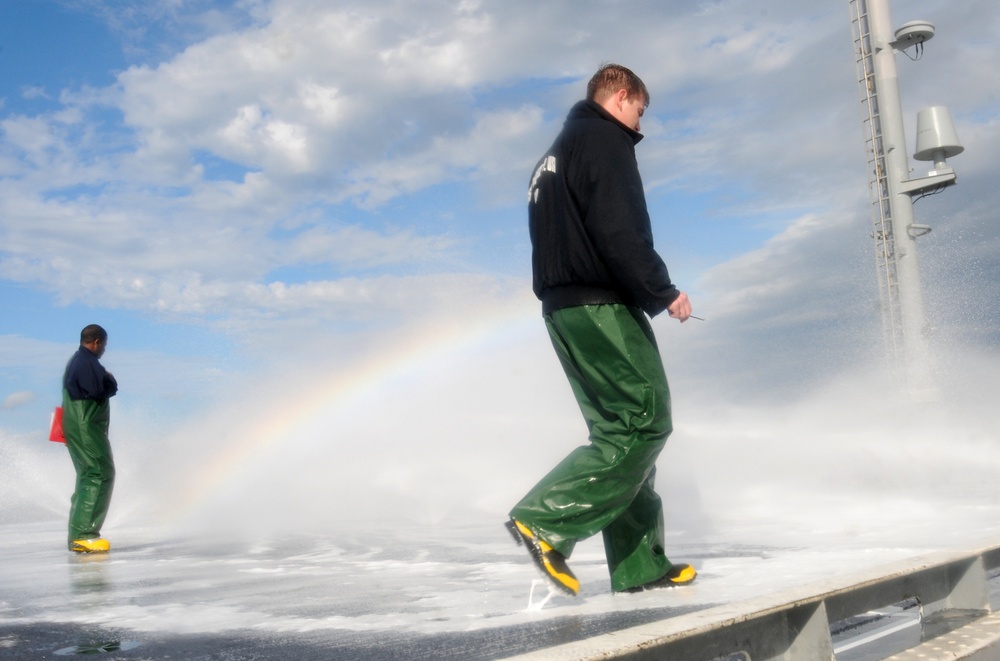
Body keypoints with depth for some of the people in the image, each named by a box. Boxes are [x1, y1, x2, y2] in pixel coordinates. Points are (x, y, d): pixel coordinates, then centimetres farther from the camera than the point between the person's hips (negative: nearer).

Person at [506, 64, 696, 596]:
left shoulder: (555, 155, 26)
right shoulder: (605, 139, -4)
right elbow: (618, 230, -18)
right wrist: (663, 291, -12)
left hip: (563, 309, 10)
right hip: (601, 307, -10)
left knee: (620, 430, 9)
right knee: (645, 421, -10)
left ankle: (639, 564, 10)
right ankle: (545, 520, -16)